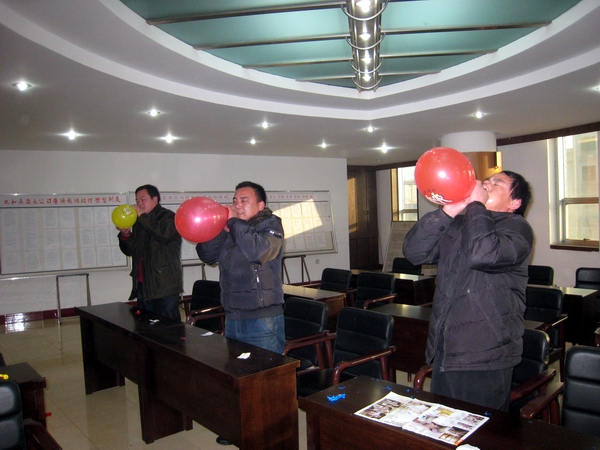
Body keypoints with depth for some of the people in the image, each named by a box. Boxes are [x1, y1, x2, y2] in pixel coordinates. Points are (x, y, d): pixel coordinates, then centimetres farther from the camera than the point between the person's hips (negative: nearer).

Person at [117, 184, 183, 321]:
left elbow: (164, 234, -25)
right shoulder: (140, 222, 18)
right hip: (142, 284, 7)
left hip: (164, 285, -7)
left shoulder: (169, 217, -3)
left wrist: (142, 216, -15)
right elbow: (130, 250, 20)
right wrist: (125, 234, 0)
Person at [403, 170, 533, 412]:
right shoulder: (456, 225, 11)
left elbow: (483, 254, -30)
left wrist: (476, 204, -15)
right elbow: (414, 252, -2)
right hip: (443, 352, 6)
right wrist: (447, 212, -11)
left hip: (484, 358, -6)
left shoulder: (516, 228, -7)